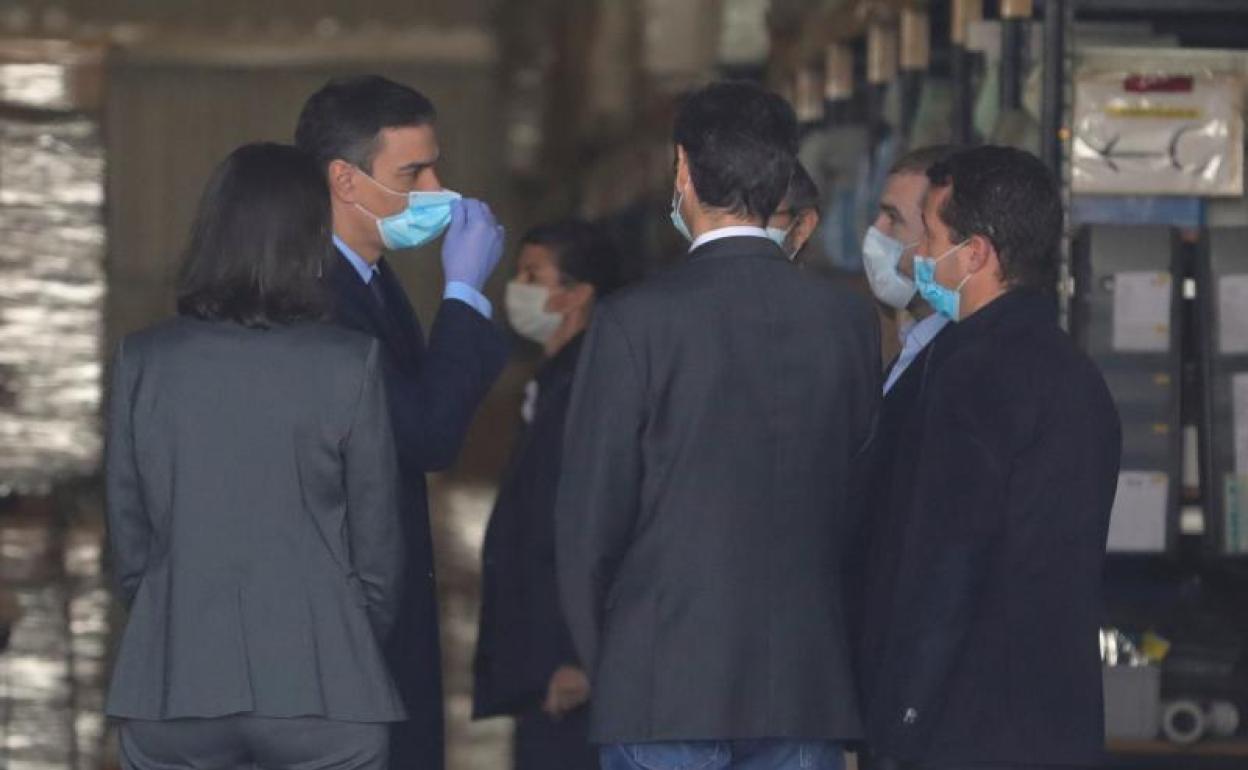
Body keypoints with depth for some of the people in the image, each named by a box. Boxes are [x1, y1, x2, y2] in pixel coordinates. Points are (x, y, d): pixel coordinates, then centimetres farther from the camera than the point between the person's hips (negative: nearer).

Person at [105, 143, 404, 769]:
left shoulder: (142, 361, 0)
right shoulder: (348, 364, -5)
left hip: (171, 692, 2)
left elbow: (127, 540, 5)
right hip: (318, 692, -2)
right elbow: (377, 548, 0)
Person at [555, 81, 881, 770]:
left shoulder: (637, 322, -9)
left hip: (663, 687, -4)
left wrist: (601, 660, 9)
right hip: (809, 688, 4)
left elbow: (590, 514, -5)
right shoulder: (848, 320, 3)